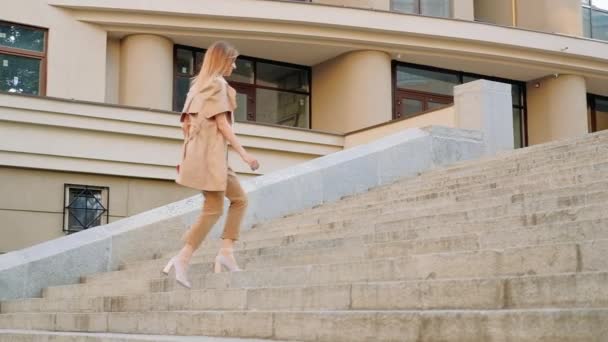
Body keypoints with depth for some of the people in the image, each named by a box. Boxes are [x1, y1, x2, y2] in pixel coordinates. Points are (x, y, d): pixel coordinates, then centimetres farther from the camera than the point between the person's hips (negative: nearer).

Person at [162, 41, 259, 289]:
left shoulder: (199, 84, 20)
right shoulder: (217, 83, -7)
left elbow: (186, 123, 18)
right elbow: (221, 123, -15)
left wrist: (189, 154, 21)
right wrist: (243, 153, -16)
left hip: (199, 150, 9)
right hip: (211, 151, -9)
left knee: (239, 199, 11)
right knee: (213, 210, -6)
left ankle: (226, 251, 3)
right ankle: (182, 259, -11)